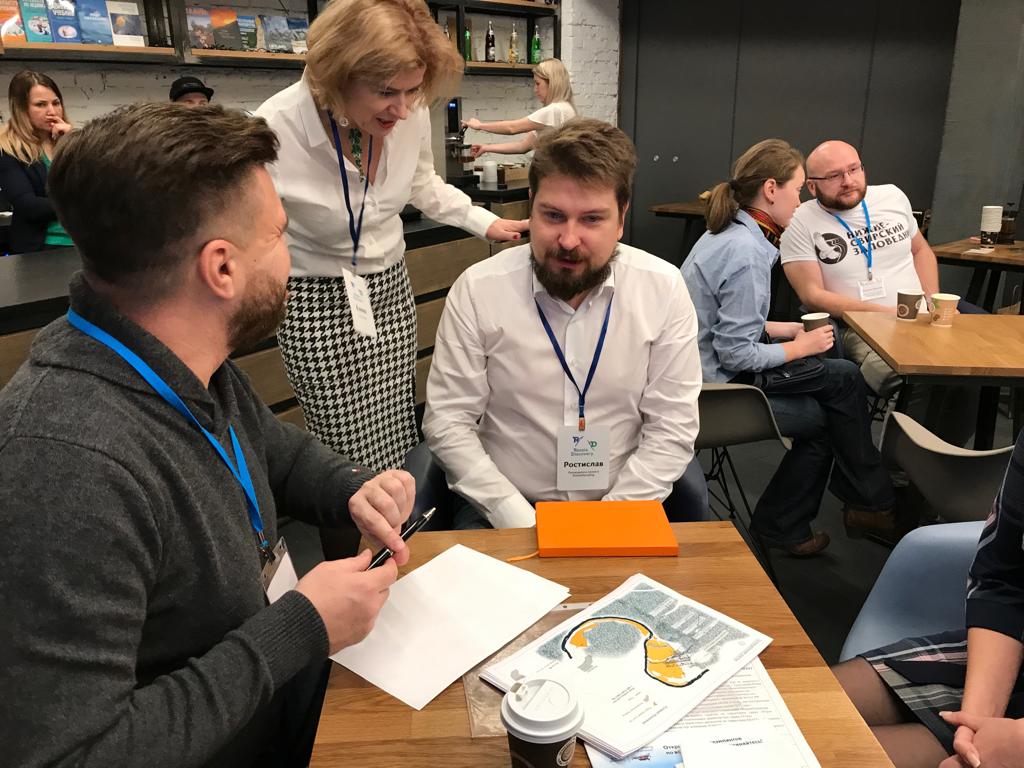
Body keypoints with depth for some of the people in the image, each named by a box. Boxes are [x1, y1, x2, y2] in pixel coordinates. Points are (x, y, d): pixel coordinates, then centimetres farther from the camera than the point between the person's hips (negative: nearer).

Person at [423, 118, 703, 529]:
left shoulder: (664, 290, -5)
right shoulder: (476, 289, -7)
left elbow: (672, 427, -3)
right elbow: (448, 422, -5)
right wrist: (521, 524, -14)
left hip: (620, 505, 1)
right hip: (502, 512, -1)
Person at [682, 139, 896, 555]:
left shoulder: (727, 234, 7)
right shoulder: (748, 254, -23)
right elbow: (736, 355, -23)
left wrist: (783, 329, 10)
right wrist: (800, 347, -8)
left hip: (705, 374, 9)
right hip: (717, 388, -9)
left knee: (843, 376, 10)